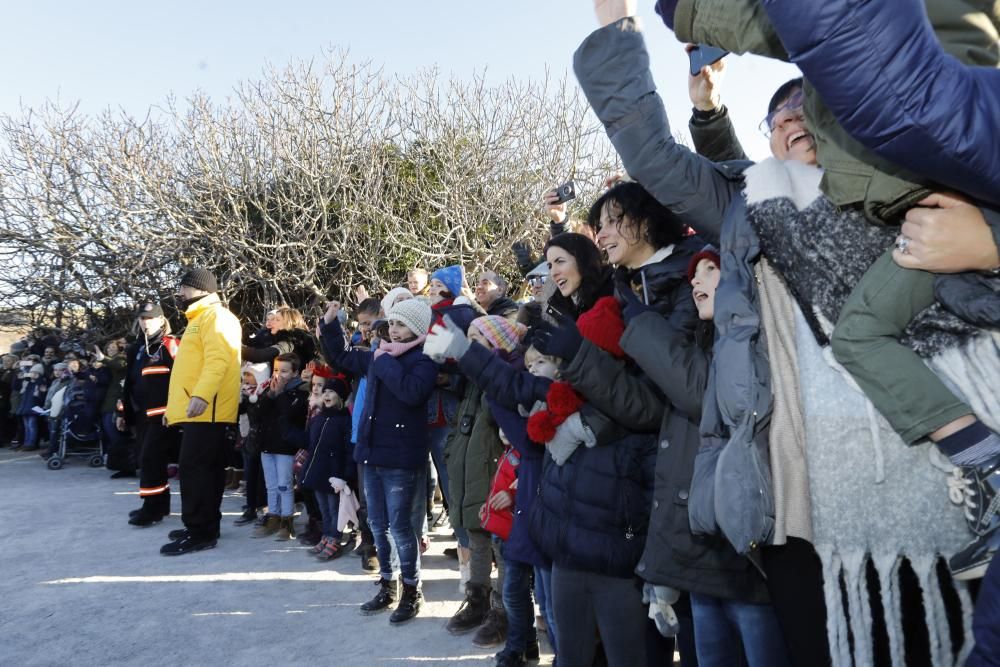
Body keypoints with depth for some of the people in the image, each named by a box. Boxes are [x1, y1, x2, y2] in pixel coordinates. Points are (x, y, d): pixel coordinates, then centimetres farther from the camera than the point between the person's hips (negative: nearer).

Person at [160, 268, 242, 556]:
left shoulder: (215, 316, -9)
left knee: (194, 468, -10)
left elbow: (217, 360, -24)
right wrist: (174, 405, 26)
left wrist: (201, 395, -35)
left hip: (206, 410, -11)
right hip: (198, 410, 11)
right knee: (204, 468, 14)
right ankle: (203, 526, 22)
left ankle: (200, 533, -5)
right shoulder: (200, 318, 24)